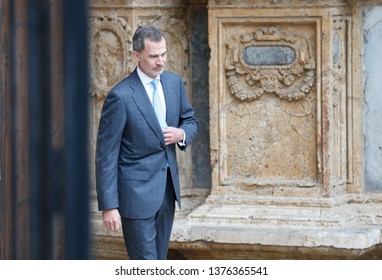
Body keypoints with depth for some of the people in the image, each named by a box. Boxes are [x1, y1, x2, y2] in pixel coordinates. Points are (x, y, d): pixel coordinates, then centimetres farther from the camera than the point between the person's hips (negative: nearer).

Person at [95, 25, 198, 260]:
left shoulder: (174, 83, 4)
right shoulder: (120, 96, -16)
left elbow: (190, 120, 20)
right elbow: (106, 155, -13)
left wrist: (182, 134, -7)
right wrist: (108, 206, -16)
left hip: (167, 187, 7)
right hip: (137, 192, -7)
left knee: (159, 260, 14)